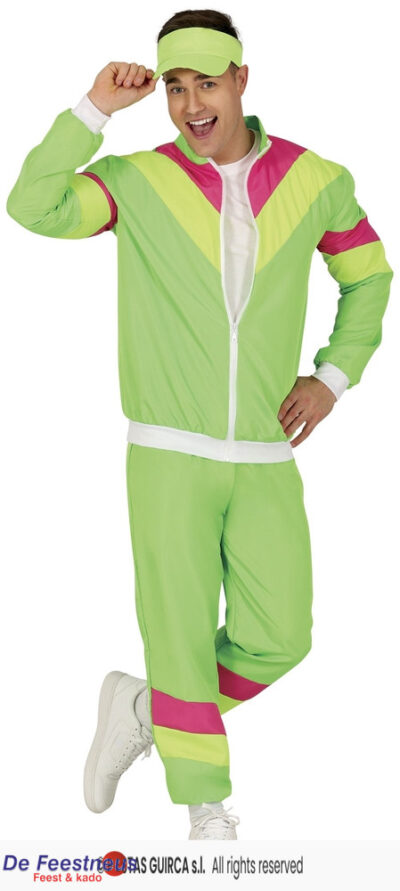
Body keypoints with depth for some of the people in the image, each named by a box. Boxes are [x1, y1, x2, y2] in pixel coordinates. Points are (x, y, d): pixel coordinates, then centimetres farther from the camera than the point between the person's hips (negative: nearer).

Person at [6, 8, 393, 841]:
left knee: (277, 641, 0)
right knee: (181, 638, -1)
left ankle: (143, 709, 26)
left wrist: (333, 377, 4)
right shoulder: (138, 181, -4)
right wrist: (96, 107, -19)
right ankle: (209, 816, 17)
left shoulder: (316, 180, 0)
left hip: (264, 460, 3)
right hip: (168, 454, -2)